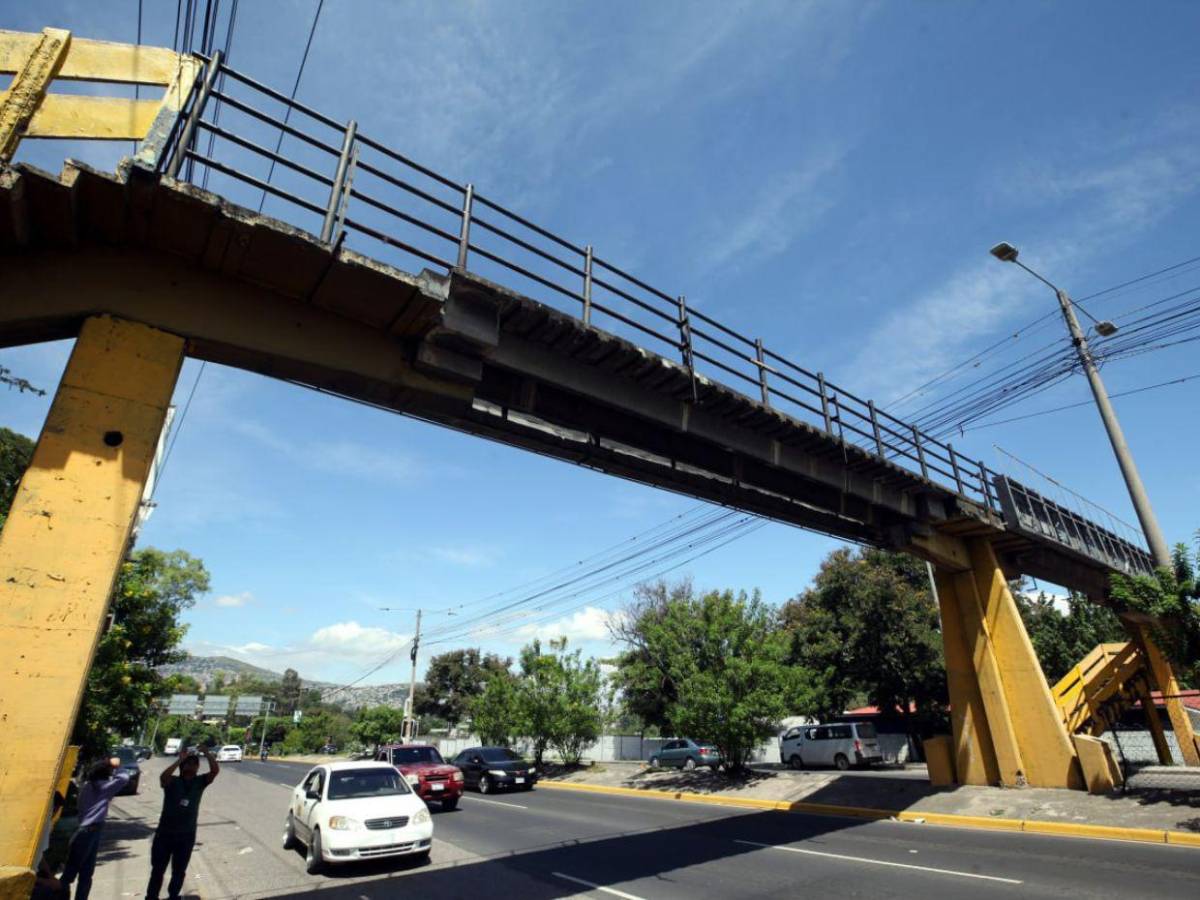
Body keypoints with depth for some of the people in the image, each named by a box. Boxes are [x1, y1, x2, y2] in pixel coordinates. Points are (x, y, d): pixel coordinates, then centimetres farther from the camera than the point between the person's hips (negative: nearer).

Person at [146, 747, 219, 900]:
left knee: (179, 871, 15)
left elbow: (215, 770, -16)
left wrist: (207, 753, -21)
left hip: (186, 836, 2)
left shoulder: (200, 782, -1)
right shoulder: (172, 781, -7)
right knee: (158, 870, 10)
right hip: (165, 833, -2)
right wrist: (180, 759, -33)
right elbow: (163, 776, -30)